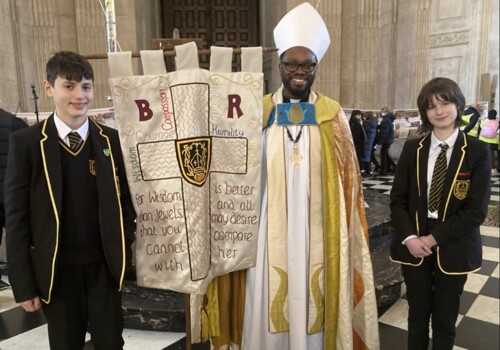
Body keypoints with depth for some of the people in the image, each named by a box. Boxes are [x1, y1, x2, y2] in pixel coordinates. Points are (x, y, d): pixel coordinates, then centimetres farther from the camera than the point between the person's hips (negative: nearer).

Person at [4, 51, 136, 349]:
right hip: (56, 269, -1)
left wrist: (125, 249, -1)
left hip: (104, 265, 2)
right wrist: (24, 284, -5)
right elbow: (16, 218, -6)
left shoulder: (112, 140, -1)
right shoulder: (26, 143, -7)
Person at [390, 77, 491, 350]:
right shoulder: (412, 149, 1)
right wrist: (409, 237, -13)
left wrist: (434, 238, -15)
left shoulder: (477, 151, -7)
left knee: (445, 320, 14)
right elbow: (397, 199, 1)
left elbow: (477, 209, -11)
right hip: (414, 245, 2)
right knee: (417, 316, 16)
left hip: (453, 248, -1)